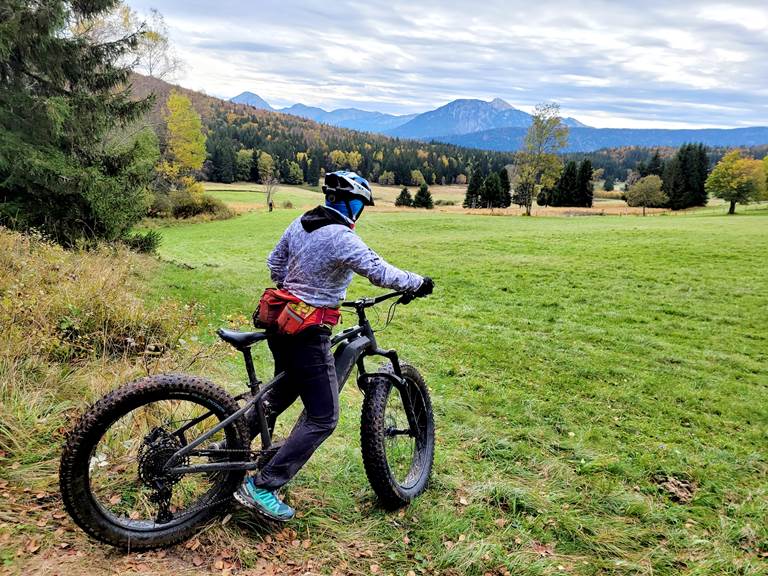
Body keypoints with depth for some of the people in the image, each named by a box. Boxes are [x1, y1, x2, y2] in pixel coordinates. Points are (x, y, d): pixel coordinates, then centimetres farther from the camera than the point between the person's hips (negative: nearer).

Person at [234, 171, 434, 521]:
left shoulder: (299, 224, 7)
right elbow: (381, 273, -20)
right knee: (322, 419, 0)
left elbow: (274, 262, 17)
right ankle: (261, 488, -1)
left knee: (284, 391, 32)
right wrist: (418, 283, -4)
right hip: (308, 334, -9)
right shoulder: (343, 239, -19)